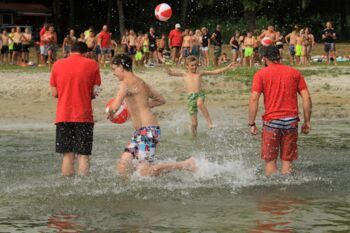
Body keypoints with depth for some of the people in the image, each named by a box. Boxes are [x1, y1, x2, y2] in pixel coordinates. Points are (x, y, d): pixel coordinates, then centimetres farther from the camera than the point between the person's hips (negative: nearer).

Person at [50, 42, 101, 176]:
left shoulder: (57, 65, 6)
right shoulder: (92, 64, 1)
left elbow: (54, 93, 7)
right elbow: (95, 92, 0)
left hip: (63, 115, 2)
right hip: (84, 116, -2)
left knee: (68, 155, 6)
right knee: (83, 155, 1)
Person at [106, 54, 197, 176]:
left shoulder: (126, 83, -10)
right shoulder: (141, 83, 18)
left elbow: (115, 106, -22)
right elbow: (161, 100, 29)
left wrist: (110, 112, 0)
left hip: (147, 130, -10)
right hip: (140, 132, 10)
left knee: (144, 172, -11)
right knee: (122, 167, 4)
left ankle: (186, 164, -6)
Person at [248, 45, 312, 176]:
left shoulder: (261, 74, 1)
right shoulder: (294, 73, 9)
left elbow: (254, 99, -9)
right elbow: (306, 98, 3)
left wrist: (251, 124, -4)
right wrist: (307, 121, 9)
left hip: (271, 121, -2)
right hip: (291, 120, 2)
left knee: (270, 160, 7)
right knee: (287, 160, 9)